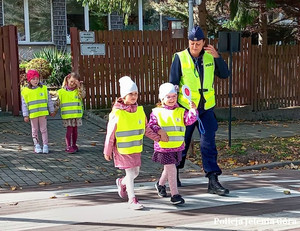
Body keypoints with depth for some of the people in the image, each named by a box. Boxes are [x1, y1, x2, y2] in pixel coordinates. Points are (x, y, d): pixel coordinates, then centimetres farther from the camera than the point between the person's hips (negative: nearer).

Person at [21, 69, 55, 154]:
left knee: (43, 129, 4)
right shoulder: (25, 91, -4)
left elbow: (49, 100, 6)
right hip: (32, 114, 0)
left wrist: (51, 111, 8)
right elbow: (24, 104, -2)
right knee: (35, 130, 10)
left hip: (43, 113, 0)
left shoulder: (44, 88, -1)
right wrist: (25, 115, -4)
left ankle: (45, 145, 10)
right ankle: (36, 145, 21)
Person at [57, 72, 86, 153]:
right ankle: (68, 147, -1)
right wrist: (55, 111, 7)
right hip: (67, 115, -2)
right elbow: (58, 103, 7)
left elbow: (83, 96, -15)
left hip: (77, 114, 2)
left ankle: (74, 145, 22)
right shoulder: (62, 91, 0)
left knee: (75, 130, 10)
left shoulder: (78, 90, 4)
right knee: (69, 129, -5)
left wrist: (79, 86, -17)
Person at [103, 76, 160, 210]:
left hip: (136, 148, 6)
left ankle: (121, 183, 44)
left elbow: (145, 129, 13)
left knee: (136, 172, 13)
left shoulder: (139, 110, 1)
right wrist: (107, 151, -6)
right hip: (122, 149, -5)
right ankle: (132, 199, 10)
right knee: (130, 172, -2)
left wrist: (158, 138, 9)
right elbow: (110, 134, -9)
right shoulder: (117, 113, -15)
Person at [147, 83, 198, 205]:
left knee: (169, 168, 19)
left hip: (177, 147, 4)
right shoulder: (156, 112, -3)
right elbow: (151, 125, -5)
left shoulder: (181, 112, 3)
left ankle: (160, 184, 47)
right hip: (163, 147, -4)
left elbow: (189, 120, -11)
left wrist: (193, 111, -30)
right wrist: (160, 132, -21)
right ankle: (175, 194, -2)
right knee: (171, 168, -8)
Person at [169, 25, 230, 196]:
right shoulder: (180, 58, -8)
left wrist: (217, 57, -15)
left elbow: (225, 74, -2)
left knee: (209, 143, -4)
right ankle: (174, 174, 34)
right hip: (185, 108, -2)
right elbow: (173, 84, -6)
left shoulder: (209, 57, 2)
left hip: (206, 108, 2)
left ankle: (213, 181, -2)